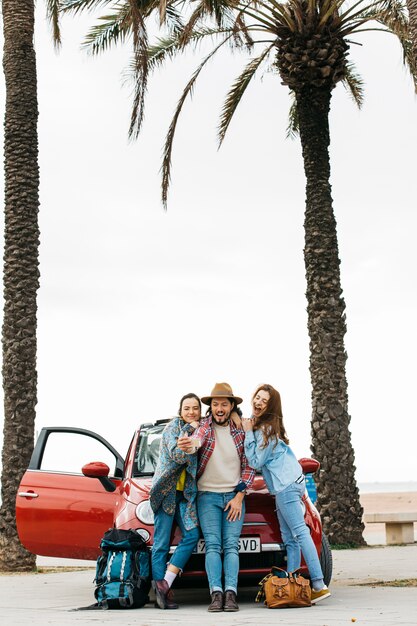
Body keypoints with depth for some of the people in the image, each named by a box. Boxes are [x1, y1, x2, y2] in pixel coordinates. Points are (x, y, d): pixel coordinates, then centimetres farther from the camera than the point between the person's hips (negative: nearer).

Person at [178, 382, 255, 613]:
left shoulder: (240, 432, 5)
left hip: (234, 496, 1)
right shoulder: (205, 425, -1)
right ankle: (216, 593, -17)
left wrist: (239, 496, -3)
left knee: (231, 545, -9)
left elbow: (249, 467, 8)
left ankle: (231, 593, -17)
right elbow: (198, 438, -26)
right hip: (208, 496, -1)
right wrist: (190, 445, -52)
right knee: (213, 545, -11)